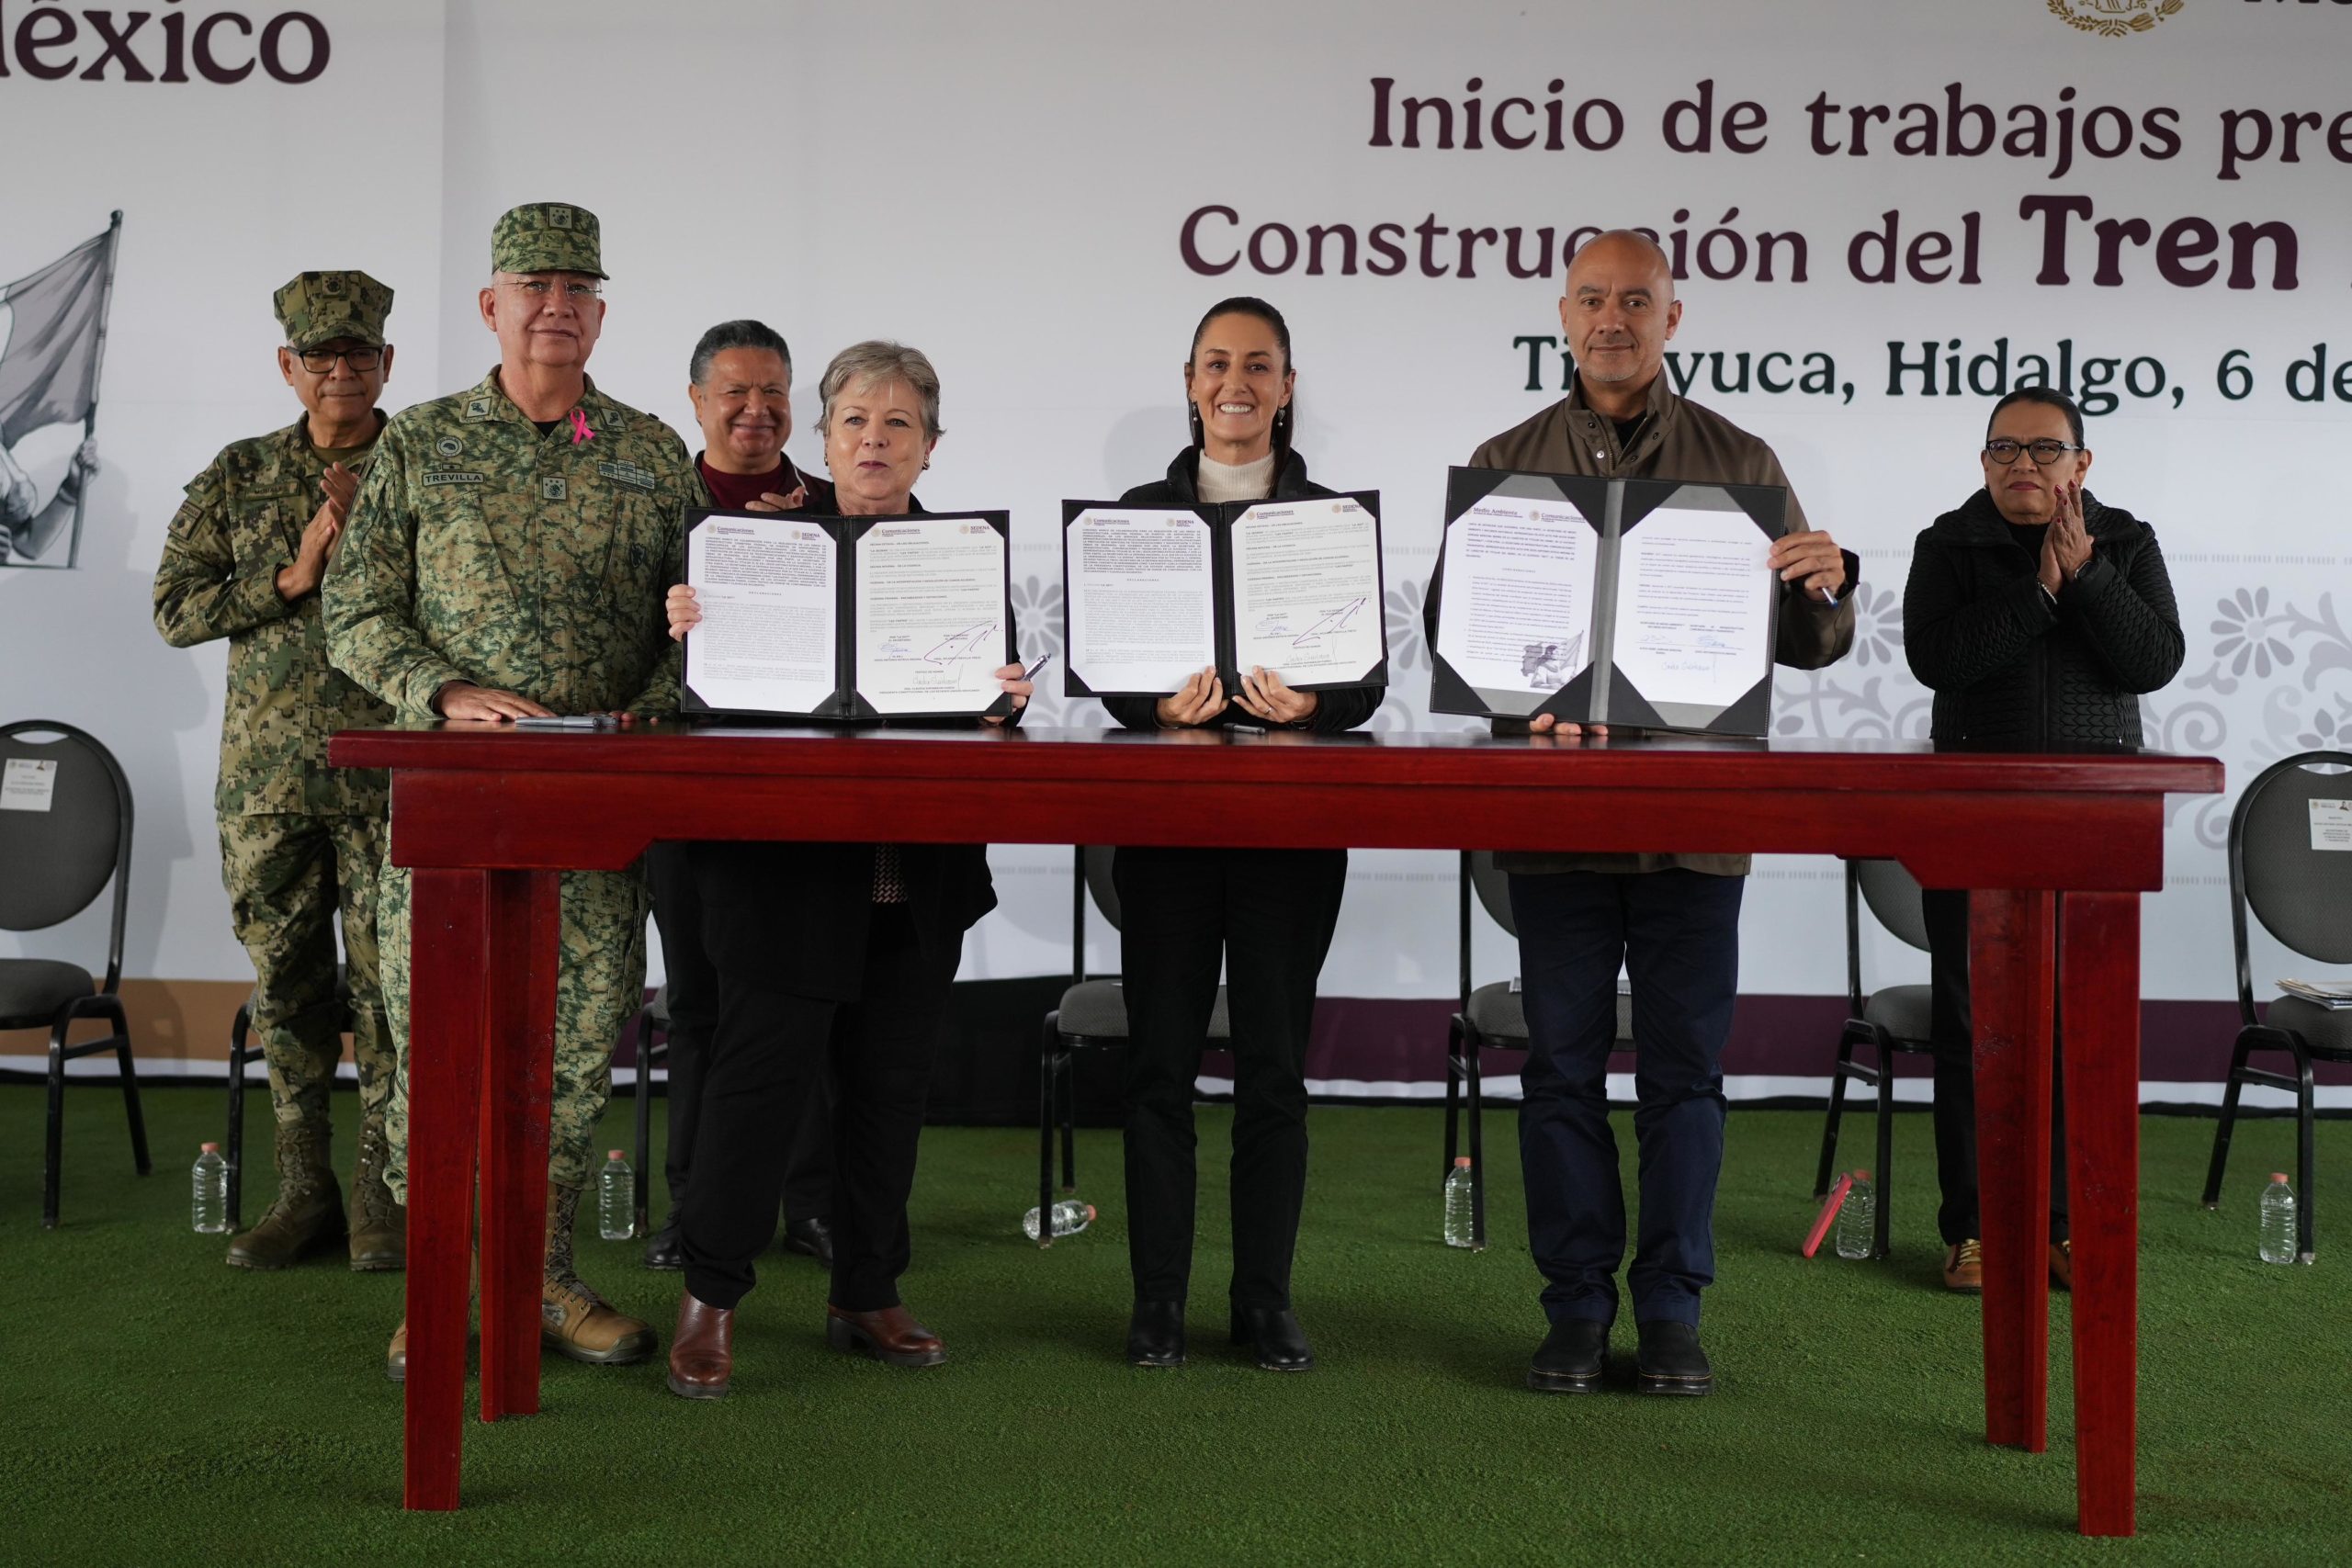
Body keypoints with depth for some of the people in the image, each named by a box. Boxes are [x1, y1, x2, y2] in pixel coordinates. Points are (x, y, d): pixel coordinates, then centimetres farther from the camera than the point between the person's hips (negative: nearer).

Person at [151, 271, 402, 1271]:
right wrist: (292, 575, -7)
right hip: (266, 769, 3)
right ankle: (303, 1190, 18)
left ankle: (384, 1194, 9)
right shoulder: (239, 474, 11)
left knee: (388, 982, -2)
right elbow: (174, 607, 6)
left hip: (392, 772, -3)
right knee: (286, 981, 8)